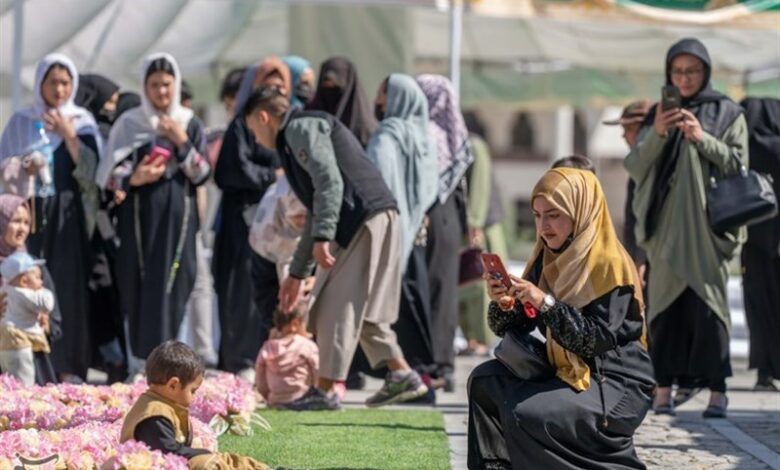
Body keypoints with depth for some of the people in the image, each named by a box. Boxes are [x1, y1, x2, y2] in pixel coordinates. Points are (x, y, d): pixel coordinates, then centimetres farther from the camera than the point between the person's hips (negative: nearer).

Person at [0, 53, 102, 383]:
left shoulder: (83, 122, 6)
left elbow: (92, 170, -5)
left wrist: (68, 134, -14)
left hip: (68, 217, -1)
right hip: (30, 213, 1)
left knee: (68, 286, -6)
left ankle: (68, 365, -4)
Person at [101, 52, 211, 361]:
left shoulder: (190, 124, 8)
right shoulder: (129, 124, 4)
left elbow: (203, 175, 3)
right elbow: (109, 175, 3)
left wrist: (182, 143, -9)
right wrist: (133, 178, -17)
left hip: (177, 217, 1)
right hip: (140, 218, -1)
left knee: (173, 286, -5)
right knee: (140, 287, -4)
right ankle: (141, 360, 1)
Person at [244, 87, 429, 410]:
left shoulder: (302, 127, -2)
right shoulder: (295, 140, 29)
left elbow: (330, 181, -17)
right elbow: (315, 214, 32)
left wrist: (322, 237, -22)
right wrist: (297, 274, 34)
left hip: (364, 217, -10)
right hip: (378, 218, 10)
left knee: (337, 305, -6)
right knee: (361, 306, 16)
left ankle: (326, 391, -4)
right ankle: (401, 375, 17)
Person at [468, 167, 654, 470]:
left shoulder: (610, 265, -16)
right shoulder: (547, 259, 7)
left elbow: (597, 341, -23)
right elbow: (515, 329, 7)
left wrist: (547, 304, -30)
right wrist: (502, 304, -15)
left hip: (616, 385, -8)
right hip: (567, 372, 8)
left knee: (525, 413, -26)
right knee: (484, 381, -3)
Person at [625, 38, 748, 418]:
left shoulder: (727, 114, 8)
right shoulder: (658, 115, 14)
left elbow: (738, 163, -2)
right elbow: (634, 167, 5)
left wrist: (702, 138, -14)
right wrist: (656, 134, -12)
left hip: (707, 226, -2)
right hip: (665, 226, 2)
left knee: (707, 304, -7)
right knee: (665, 304, -2)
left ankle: (716, 390, -7)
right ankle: (664, 387, -1)